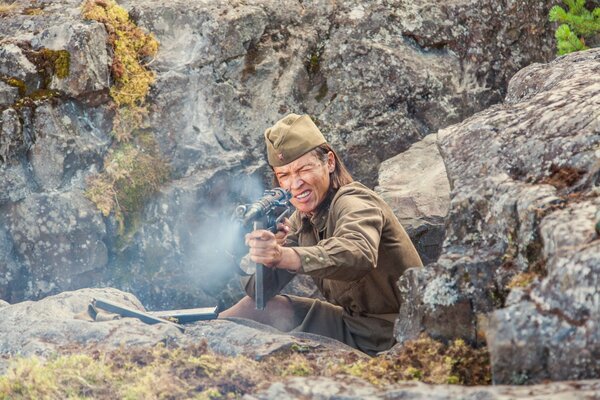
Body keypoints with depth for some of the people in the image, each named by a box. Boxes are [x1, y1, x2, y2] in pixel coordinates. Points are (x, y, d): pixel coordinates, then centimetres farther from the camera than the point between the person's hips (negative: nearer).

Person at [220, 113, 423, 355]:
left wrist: (284, 256, -56)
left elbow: (359, 255, -43)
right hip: (353, 322, 8)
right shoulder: (302, 219, 7)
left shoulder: (354, 204, -18)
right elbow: (262, 290, 2)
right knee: (261, 306, 2)